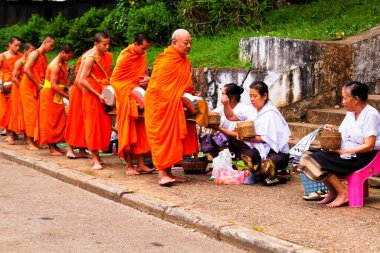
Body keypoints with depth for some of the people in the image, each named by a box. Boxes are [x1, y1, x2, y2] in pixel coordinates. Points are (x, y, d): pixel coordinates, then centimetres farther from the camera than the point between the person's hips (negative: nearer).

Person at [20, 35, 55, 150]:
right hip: (28, 86, -8)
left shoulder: (44, 56, 15)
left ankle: (34, 140, 10)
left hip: (37, 88, 8)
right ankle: (29, 142, -2)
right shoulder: (35, 54, -11)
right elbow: (26, 70, -22)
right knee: (31, 112, -6)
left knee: (37, 113, 5)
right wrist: (37, 84, -18)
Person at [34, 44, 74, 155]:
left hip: (57, 96, 9)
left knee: (59, 121, 10)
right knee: (51, 121, -4)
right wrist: (67, 96, -25)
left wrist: (69, 88, -1)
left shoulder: (62, 63, 8)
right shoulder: (55, 66, -21)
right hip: (49, 95, -9)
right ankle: (51, 148, 1)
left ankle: (55, 145, 16)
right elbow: (53, 85, -26)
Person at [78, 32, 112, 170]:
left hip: (105, 95, 6)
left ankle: (96, 153, 18)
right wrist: (98, 95, -16)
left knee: (105, 125, 4)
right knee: (93, 125, -3)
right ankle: (95, 159, 0)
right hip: (92, 95, -6)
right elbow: (81, 80, -16)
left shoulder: (109, 56, 7)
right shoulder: (90, 59, -13)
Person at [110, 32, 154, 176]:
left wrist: (147, 79, -6)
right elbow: (114, 81, -11)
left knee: (140, 129, 5)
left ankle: (141, 164, 9)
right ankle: (128, 165, 0)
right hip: (125, 97, -7)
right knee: (128, 130, -4)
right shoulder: (125, 57, -14)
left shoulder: (142, 55, 6)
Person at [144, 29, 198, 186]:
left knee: (173, 138, 10)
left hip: (174, 107, 9)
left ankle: (168, 173, 17)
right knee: (163, 137, -7)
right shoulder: (165, 61, -18)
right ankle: (162, 174, -6)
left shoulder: (184, 61, 9)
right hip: (161, 106, -9)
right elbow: (156, 87, -19)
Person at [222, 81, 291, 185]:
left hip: (277, 152, -6)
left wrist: (247, 138, -24)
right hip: (259, 149, 6)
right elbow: (231, 116, 12)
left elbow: (268, 139, -18)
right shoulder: (251, 109, 7)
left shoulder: (271, 113, -13)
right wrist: (226, 104, -6)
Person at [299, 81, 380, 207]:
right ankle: (332, 192, 3)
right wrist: (332, 132, -4)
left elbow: (368, 146, -20)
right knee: (309, 156, -7)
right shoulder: (350, 112, 12)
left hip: (362, 156, -9)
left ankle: (342, 193, -10)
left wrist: (343, 152, -21)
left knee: (318, 160, -21)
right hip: (345, 152, 9)